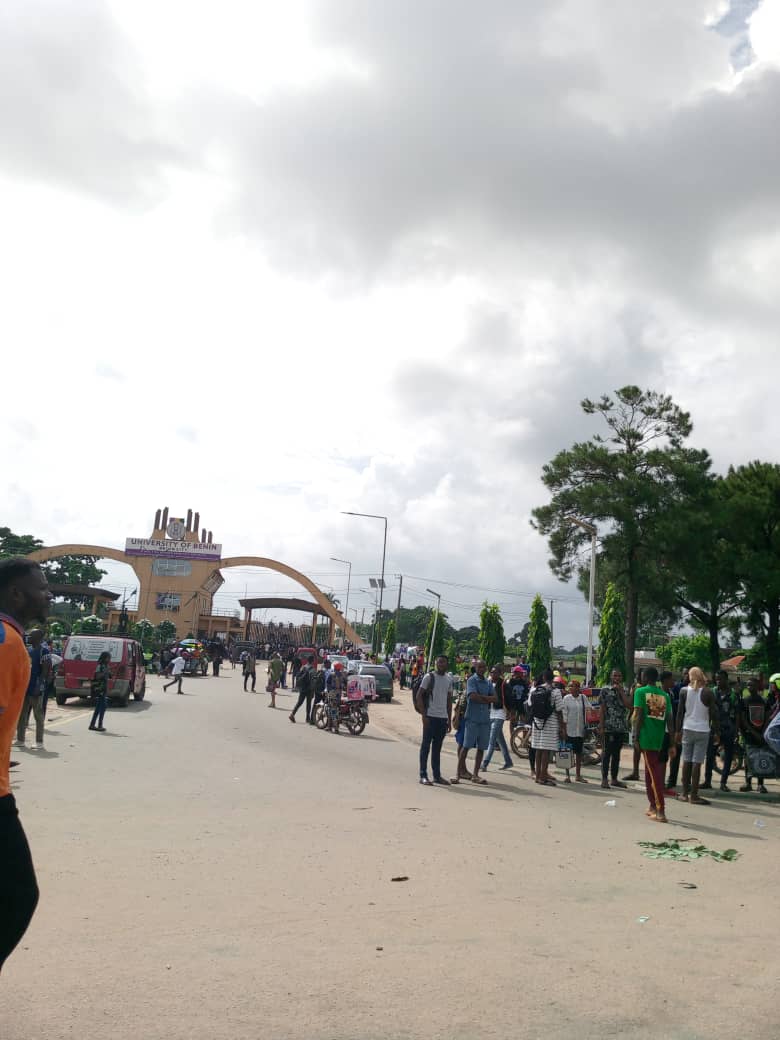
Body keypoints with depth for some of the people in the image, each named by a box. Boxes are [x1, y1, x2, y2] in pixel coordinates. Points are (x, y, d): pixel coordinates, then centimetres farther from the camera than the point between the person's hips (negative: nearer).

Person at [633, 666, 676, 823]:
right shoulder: (665, 695, 10)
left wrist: (636, 736, -9)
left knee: (655, 773, -5)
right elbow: (670, 720, 6)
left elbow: (638, 715, -12)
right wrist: (672, 744, 8)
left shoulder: (640, 691, -3)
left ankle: (661, 812, -9)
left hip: (645, 736, -5)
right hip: (658, 738, 5)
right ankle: (653, 807, 26)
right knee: (650, 771, 19)